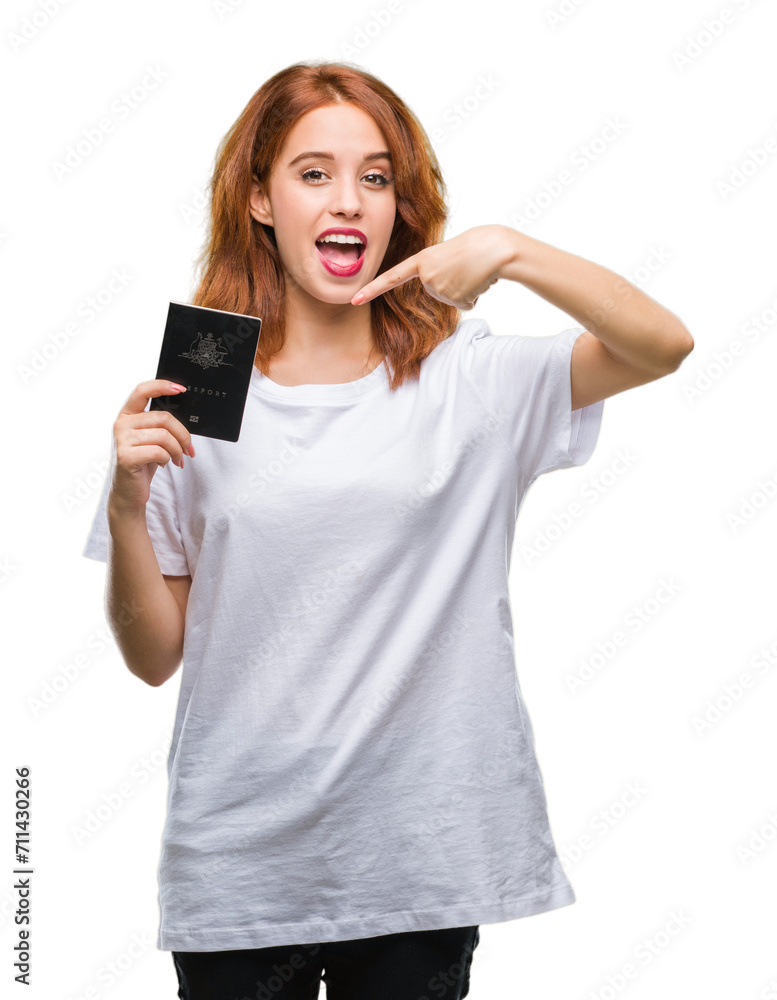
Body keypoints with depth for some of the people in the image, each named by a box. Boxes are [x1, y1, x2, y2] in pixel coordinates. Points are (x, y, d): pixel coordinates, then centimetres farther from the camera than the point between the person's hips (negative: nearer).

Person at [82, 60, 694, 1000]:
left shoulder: (467, 379, -1)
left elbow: (664, 344, -13)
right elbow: (155, 657, 1)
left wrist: (510, 250, -24)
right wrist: (127, 505, -15)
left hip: (421, 857, 0)